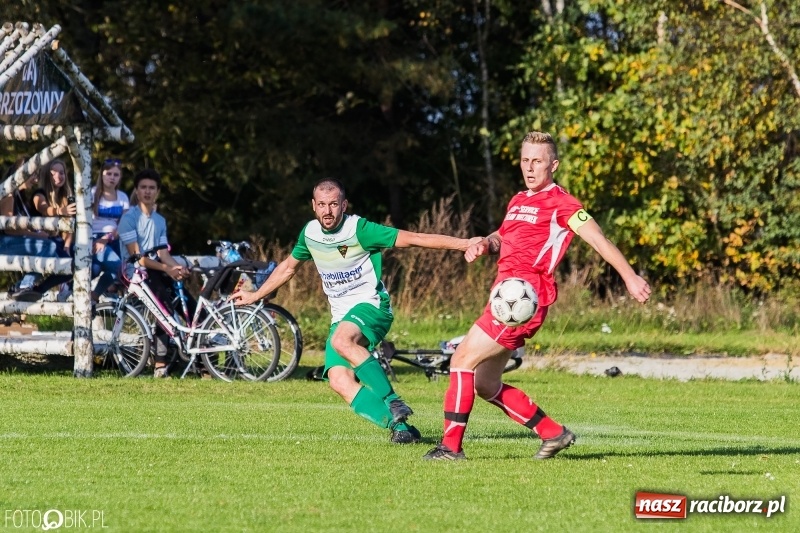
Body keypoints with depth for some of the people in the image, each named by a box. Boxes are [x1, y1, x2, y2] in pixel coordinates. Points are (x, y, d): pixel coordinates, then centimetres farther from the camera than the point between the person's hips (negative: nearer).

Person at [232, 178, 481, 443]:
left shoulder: (359, 229, -14)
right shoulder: (310, 233, 5)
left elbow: (412, 238, -17)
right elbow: (288, 267, 25)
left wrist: (464, 243, -24)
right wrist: (255, 295, 32)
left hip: (371, 305, -6)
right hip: (342, 318, 6)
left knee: (341, 340, -38)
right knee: (339, 381, -18)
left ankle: (393, 402, -35)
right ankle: (399, 426, -21)